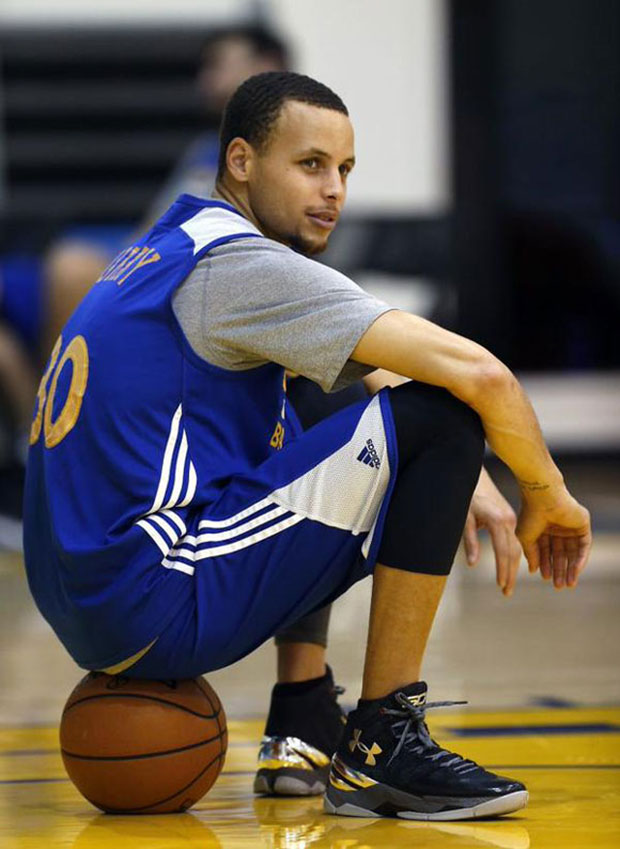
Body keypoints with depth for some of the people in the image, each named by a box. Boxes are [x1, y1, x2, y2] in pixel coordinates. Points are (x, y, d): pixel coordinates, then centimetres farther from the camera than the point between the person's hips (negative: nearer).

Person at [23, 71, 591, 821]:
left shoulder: (165, 256, 19)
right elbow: (477, 374, -16)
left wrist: (467, 496, 24)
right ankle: (381, 748, -9)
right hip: (156, 610, -10)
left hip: (83, 605, 10)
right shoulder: (241, 263, -10)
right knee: (436, 416, -10)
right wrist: (545, 496, 1)